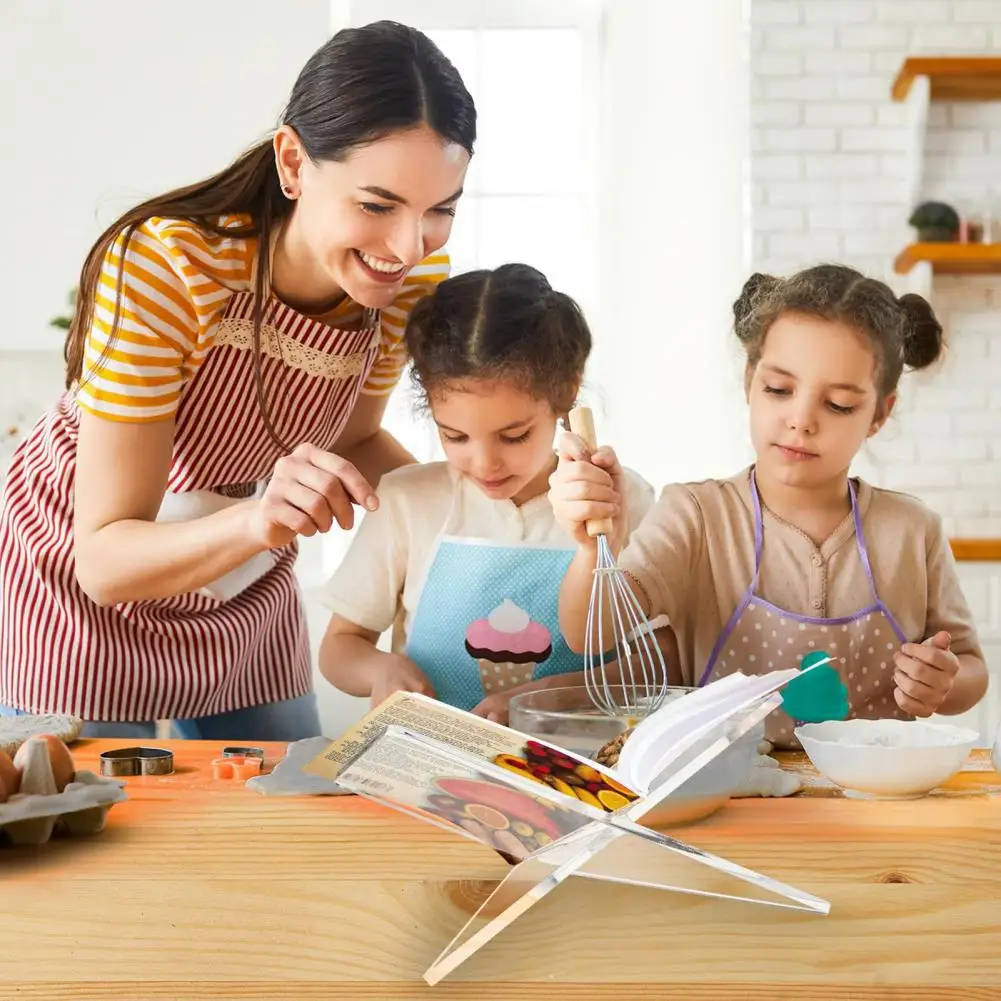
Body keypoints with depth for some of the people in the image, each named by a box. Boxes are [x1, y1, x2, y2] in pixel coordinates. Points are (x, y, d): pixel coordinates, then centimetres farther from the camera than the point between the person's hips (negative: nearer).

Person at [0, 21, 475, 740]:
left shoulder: (411, 281, -17)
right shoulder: (162, 268, -33)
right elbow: (105, 559, -30)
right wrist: (260, 519, -48)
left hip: (248, 603, 5)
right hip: (82, 595, -4)